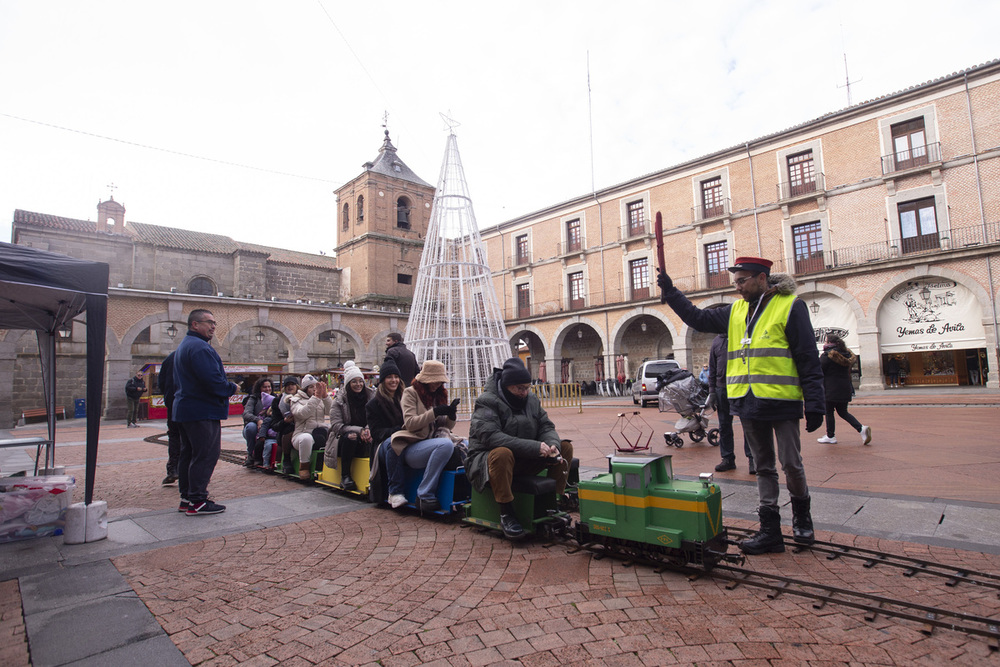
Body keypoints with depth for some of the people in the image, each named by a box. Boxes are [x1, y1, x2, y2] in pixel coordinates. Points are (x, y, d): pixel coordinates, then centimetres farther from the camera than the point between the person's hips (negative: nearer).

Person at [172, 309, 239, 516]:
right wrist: (232, 388, -9)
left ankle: (187, 498, 23)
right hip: (203, 411, -11)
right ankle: (197, 502, -3)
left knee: (188, 454, 15)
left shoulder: (183, 346, 19)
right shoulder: (199, 347, -17)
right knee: (205, 455, -7)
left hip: (185, 410, 11)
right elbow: (212, 380, -26)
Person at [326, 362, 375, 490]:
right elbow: (336, 425, -10)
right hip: (343, 441, -1)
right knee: (351, 437, -36)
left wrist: (368, 430, -19)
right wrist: (359, 430, -23)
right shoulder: (339, 401, -2)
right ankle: (345, 476, -22)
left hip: (365, 441, 2)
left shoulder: (371, 396, 5)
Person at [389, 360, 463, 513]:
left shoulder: (439, 394, 19)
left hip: (435, 442, 5)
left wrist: (451, 415, -5)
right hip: (413, 447, -5)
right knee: (445, 445, -36)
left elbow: (448, 427, 17)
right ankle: (425, 495, -26)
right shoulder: (411, 393, 3)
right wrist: (435, 412, -16)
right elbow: (410, 423, -9)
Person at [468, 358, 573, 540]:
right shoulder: (487, 402, -15)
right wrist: (534, 447, -33)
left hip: (524, 460, 7)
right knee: (502, 454, -41)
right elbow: (490, 436, -29)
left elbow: (546, 427, 7)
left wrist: (552, 444, -19)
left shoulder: (531, 400, 8)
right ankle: (506, 514, -27)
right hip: (487, 458, -6)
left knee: (565, 448, -4)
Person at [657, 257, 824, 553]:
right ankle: (770, 530, 18)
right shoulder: (736, 311, 12)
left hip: (782, 401, -5)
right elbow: (698, 318, 21)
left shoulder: (790, 306, -4)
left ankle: (801, 512, 32)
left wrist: (814, 403, -9)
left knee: (791, 464, 3)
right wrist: (671, 293, 13)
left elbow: (808, 359, -6)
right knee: (763, 467, 10)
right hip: (749, 404, 5)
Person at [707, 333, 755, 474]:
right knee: (724, 426, 8)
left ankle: (753, 458, 9)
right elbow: (712, 368, 14)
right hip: (722, 388, 4)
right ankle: (728, 458, 17)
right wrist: (712, 390, 7)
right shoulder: (717, 341, 12)